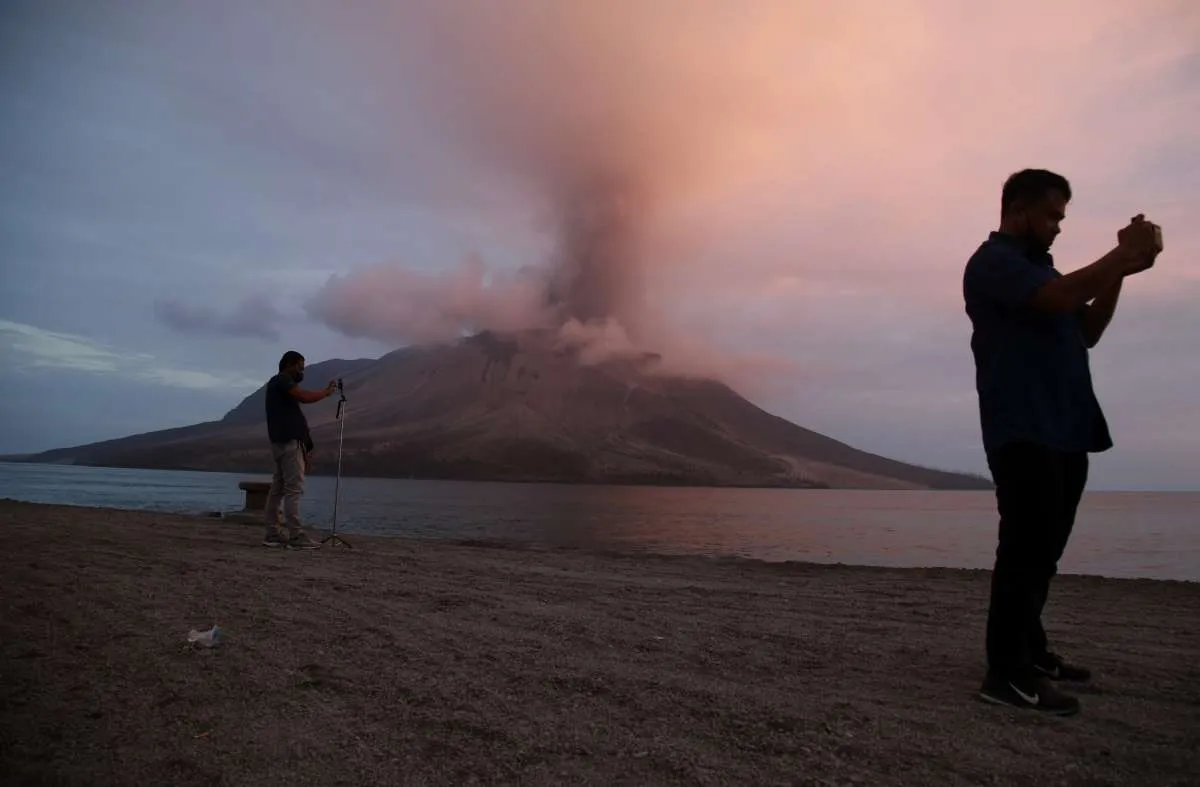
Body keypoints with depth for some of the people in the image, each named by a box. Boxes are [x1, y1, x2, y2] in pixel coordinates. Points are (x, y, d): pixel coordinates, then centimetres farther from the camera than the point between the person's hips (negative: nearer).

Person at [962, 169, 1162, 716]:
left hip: (1064, 431, 10)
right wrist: (1122, 256, -9)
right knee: (1027, 548, -12)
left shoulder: (1037, 267, 22)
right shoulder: (994, 262, -6)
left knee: (1044, 548, 14)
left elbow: (1087, 332, 17)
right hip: (1023, 433, -10)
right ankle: (1006, 673, -8)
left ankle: (1030, 650, 24)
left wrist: (1121, 268, 7)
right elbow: (1061, 297, -23)